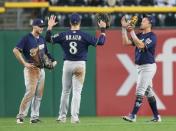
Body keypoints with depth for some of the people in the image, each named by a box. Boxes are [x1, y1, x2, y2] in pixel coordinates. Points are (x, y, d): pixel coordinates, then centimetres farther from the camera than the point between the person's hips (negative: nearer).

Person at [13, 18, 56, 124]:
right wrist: (25, 63, -20)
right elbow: (15, 50, -18)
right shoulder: (27, 38, -10)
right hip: (31, 69, -8)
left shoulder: (42, 39, 14)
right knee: (30, 92, -16)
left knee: (39, 94, 7)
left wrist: (52, 61, 6)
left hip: (41, 69, 8)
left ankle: (34, 117, 12)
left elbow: (45, 53, 26)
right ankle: (21, 116, -13)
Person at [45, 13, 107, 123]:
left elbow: (49, 39, 8)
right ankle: (74, 117, -8)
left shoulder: (63, 35, -2)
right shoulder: (84, 36, -8)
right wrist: (103, 29, 3)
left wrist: (50, 27, 15)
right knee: (77, 91, 0)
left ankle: (62, 116, 17)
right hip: (80, 65, -2)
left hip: (67, 64, 2)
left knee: (65, 91, 13)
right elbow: (101, 42, -7)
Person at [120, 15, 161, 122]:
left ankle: (133, 116, -15)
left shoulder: (152, 36, -11)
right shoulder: (139, 36, 14)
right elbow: (126, 42, 6)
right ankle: (156, 117, 16)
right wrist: (124, 28, 1)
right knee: (148, 91, 11)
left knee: (140, 91, -12)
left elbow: (141, 45, -25)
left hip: (148, 66, -9)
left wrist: (132, 32, -24)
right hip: (140, 67, 9)